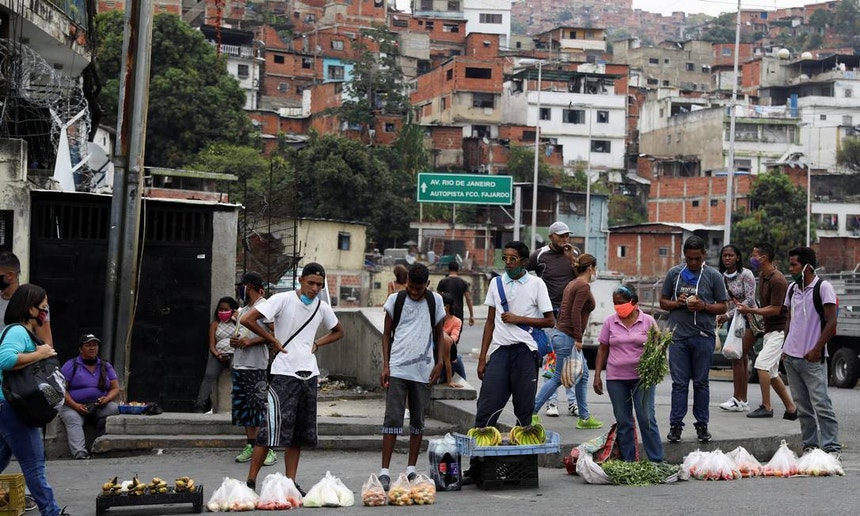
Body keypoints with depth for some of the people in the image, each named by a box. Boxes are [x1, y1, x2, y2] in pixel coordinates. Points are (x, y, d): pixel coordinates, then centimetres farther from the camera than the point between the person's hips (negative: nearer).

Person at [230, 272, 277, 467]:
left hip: (257, 367, -9)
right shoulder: (243, 311, 21)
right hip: (239, 365, 9)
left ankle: (270, 449, -7)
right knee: (243, 407, 9)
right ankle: (250, 445, 17)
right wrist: (233, 340, 6)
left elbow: (274, 333, -15)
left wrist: (250, 341, -18)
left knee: (260, 406, -10)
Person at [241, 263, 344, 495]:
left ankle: (290, 482, 14)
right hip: (284, 373, -6)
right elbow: (246, 319, -14)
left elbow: (339, 331, 26)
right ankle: (251, 481, -5)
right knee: (272, 428, -11)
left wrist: (317, 343, 9)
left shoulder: (322, 307, 9)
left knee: (299, 432, 8)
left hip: (309, 374, 6)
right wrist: (273, 340, -9)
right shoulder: (283, 300, -8)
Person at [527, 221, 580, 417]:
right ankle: (552, 402, 5)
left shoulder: (574, 253, 7)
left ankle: (573, 402, 5)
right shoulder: (540, 255, -3)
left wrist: (572, 259, -9)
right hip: (549, 313, -2)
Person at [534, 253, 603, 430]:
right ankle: (532, 412, -4)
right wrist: (578, 339, -19)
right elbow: (575, 312, -21)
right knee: (558, 378, -5)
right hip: (568, 336, -10)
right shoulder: (584, 286, -13)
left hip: (560, 333, 10)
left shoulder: (572, 284, 15)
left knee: (583, 375, 13)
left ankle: (584, 418, 17)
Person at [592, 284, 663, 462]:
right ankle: (628, 462, 11)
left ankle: (657, 461, 0)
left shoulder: (648, 321, 1)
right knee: (623, 422, 5)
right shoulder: (610, 322, 6)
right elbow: (602, 349, 10)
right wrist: (597, 375, 4)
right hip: (616, 379, 2)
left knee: (647, 420, -6)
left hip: (642, 377, -2)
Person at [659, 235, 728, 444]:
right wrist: (677, 303, -7)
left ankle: (702, 425, 14)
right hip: (678, 335, 1)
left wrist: (704, 306, -13)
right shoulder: (674, 273, 8)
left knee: (701, 383, 6)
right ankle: (675, 425, 5)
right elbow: (663, 302, 14)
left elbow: (722, 307, 5)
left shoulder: (713, 276, 4)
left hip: (704, 335, -1)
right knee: (679, 383, 1)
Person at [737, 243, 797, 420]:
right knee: (771, 373, 10)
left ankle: (766, 407, -10)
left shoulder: (777, 280, -19)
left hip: (779, 330, -10)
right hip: (769, 330, 10)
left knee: (762, 364, -16)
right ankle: (791, 408, 16)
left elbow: (775, 309, -21)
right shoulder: (763, 276, 11)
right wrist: (753, 311, 8)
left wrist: (751, 310, -18)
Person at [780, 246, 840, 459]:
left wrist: (817, 350, -14)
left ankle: (832, 448, -7)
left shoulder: (823, 287, -8)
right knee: (803, 407, 10)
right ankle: (810, 446, 17)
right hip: (791, 357, 7)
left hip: (812, 359, -7)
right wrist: (786, 347, 12)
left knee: (821, 405, -10)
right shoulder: (792, 289, 14)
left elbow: (831, 322, -11)